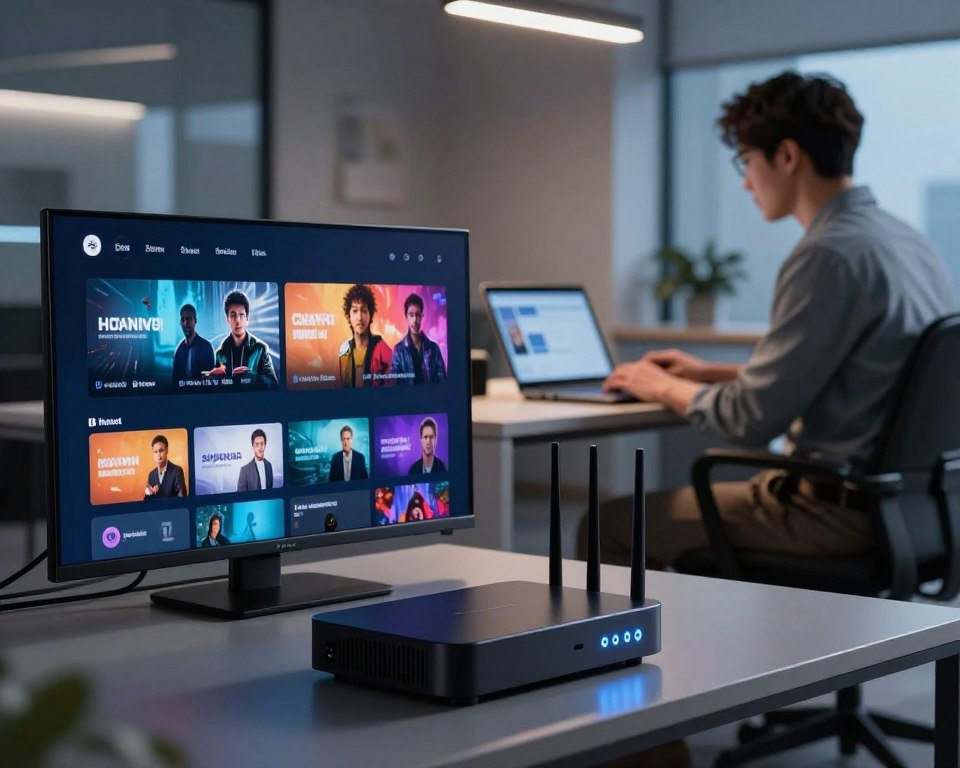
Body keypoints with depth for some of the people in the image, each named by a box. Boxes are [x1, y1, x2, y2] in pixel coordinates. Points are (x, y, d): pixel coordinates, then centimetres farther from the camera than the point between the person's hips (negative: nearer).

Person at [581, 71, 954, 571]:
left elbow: (752, 419, -18)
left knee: (610, 527, -3)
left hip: (840, 512, -10)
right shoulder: (907, 241, 10)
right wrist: (709, 373, 22)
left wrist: (664, 388, 0)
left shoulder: (828, 257, -20)